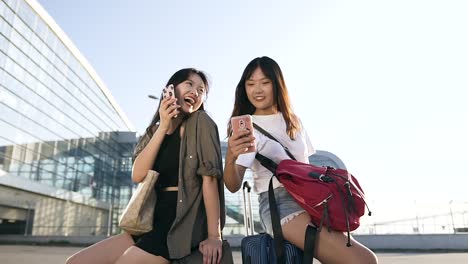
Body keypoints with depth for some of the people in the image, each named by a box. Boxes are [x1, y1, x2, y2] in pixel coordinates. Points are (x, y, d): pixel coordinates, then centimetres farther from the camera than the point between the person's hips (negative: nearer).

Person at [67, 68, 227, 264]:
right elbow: (138, 175, -1)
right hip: (154, 221, 6)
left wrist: (214, 235, -18)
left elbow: (210, 177, -12)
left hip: (184, 223, -6)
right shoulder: (154, 131, 15)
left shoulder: (201, 122, -2)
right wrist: (163, 127, -7)